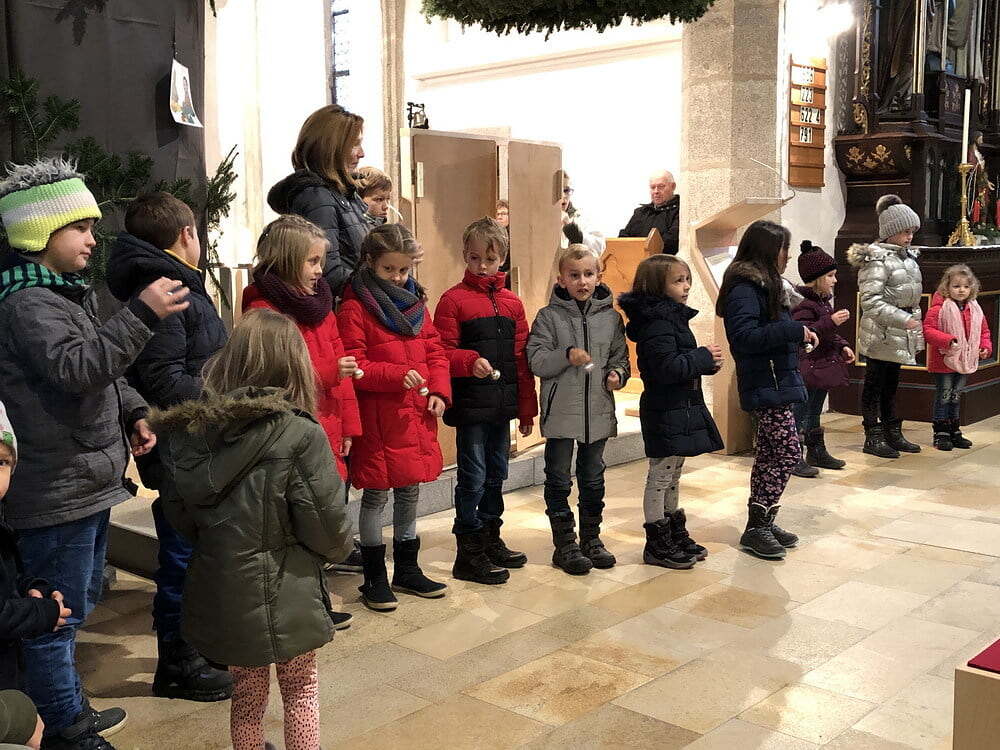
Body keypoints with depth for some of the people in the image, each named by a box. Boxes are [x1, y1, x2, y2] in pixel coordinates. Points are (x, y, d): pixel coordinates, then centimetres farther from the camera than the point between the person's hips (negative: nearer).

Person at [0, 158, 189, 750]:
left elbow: (104, 369, 23)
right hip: (56, 492, -11)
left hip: (88, 483, 11)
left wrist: (133, 412, 8)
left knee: (78, 603, 22)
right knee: (56, 615, 1)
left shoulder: (64, 292, 16)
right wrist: (142, 315, -36)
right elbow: (75, 367, -31)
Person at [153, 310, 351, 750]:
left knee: (246, 691, 21)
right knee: (300, 689, 17)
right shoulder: (300, 435, -19)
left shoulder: (188, 431, -5)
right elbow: (325, 524, -15)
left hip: (218, 591, 4)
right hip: (284, 594, -4)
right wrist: (339, 546, 6)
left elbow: (179, 516, 3)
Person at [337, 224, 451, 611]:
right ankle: (374, 577, 16)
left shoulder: (415, 302, 12)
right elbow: (352, 366, -14)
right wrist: (397, 375, -23)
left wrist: (439, 390, -2)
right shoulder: (355, 308, -9)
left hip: (417, 417, 7)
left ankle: (407, 569, 29)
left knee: (410, 492, 15)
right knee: (377, 495, 3)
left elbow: (435, 351, 13)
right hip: (377, 419, -6)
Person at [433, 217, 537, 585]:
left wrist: (527, 408, 11)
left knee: (496, 475, 16)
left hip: (502, 404, 6)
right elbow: (443, 352, -9)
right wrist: (471, 362, -27)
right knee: (473, 478, -1)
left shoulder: (512, 303, 11)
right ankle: (469, 554, 9)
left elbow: (521, 359, 11)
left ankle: (491, 541, 30)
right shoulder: (453, 300, -5)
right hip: (470, 404, -6)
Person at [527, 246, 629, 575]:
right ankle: (565, 544, 16)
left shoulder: (610, 316, 5)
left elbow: (620, 356, 11)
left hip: (598, 411, 3)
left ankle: (591, 538, 29)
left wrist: (617, 374, -9)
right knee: (559, 480, 5)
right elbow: (536, 360, -10)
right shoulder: (549, 316, -5)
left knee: (593, 479, 15)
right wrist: (566, 356, -24)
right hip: (560, 411, -3)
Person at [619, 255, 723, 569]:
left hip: (681, 410, 10)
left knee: (672, 476, 19)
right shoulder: (657, 324, -19)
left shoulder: (672, 318, 13)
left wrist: (707, 362, 1)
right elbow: (668, 367, -28)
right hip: (666, 414, -10)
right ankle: (657, 546, 10)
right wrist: (704, 356, -17)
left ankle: (676, 535, 31)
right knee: (660, 477, 0)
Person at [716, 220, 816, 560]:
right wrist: (795, 330, -22)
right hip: (766, 384, -10)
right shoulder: (745, 287, -16)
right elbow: (744, 336, -25)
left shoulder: (763, 284, 15)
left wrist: (798, 333, 7)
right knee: (788, 451, -8)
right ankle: (757, 527, -1)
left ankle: (761, 523, 22)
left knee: (769, 453, 14)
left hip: (774, 380, 10)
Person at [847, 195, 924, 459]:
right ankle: (873, 438, 9)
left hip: (898, 336, 8)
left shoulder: (907, 256, 12)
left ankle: (893, 434, 25)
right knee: (874, 384, 1)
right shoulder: (876, 259, -15)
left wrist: (916, 323, 17)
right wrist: (903, 320, -27)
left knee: (891, 384, 16)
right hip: (880, 333, -8)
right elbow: (870, 300, -23)